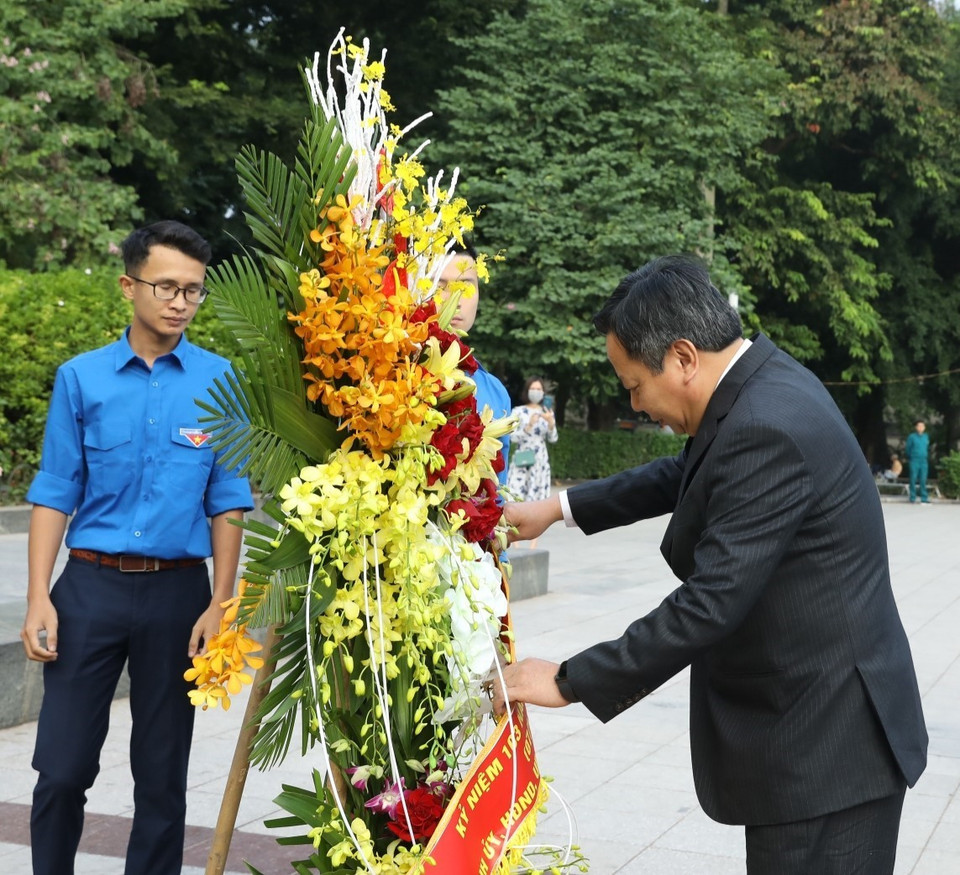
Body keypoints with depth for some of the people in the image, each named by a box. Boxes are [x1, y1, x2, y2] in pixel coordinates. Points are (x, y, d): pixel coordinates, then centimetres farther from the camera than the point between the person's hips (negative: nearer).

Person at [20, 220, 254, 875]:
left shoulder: (219, 381, 0)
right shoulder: (81, 378, 2)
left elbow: (227, 502, 2)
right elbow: (55, 495, 3)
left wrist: (219, 605, -5)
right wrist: (40, 599, -5)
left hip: (178, 591, 0)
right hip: (91, 584, 0)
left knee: (163, 773, 10)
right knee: (62, 765, 3)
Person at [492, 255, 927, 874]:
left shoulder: (766, 429, -26)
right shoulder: (760, 388, 5)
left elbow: (710, 604, -28)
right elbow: (688, 476, 24)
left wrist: (568, 682, -20)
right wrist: (560, 508, 21)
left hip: (826, 748, -10)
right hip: (811, 728, 10)